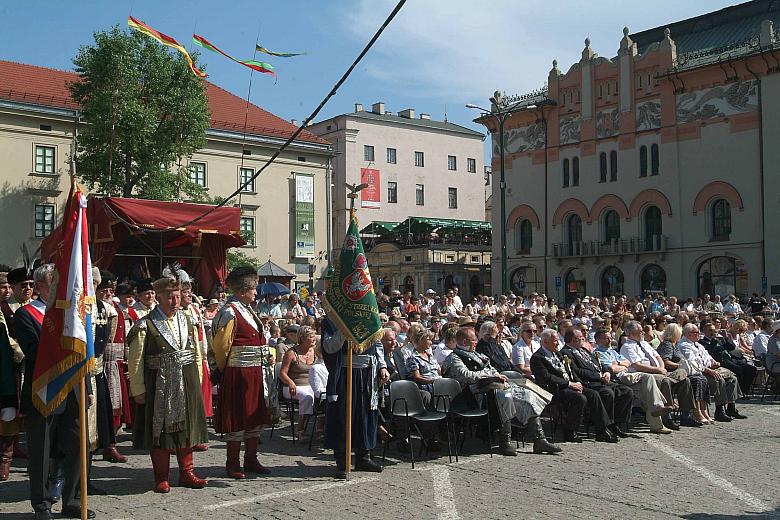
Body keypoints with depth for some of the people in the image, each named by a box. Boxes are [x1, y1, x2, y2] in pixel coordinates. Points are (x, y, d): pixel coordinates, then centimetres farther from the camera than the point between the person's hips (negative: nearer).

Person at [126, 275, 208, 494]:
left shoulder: (186, 321, 9)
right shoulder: (145, 325, -8)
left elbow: (196, 352, 14)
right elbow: (135, 361, -9)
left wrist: (196, 381, 9)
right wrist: (138, 389, -11)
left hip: (186, 382, 5)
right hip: (159, 384, -5)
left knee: (186, 427, 12)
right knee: (160, 429, 3)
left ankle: (186, 473, 25)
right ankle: (161, 478, 15)